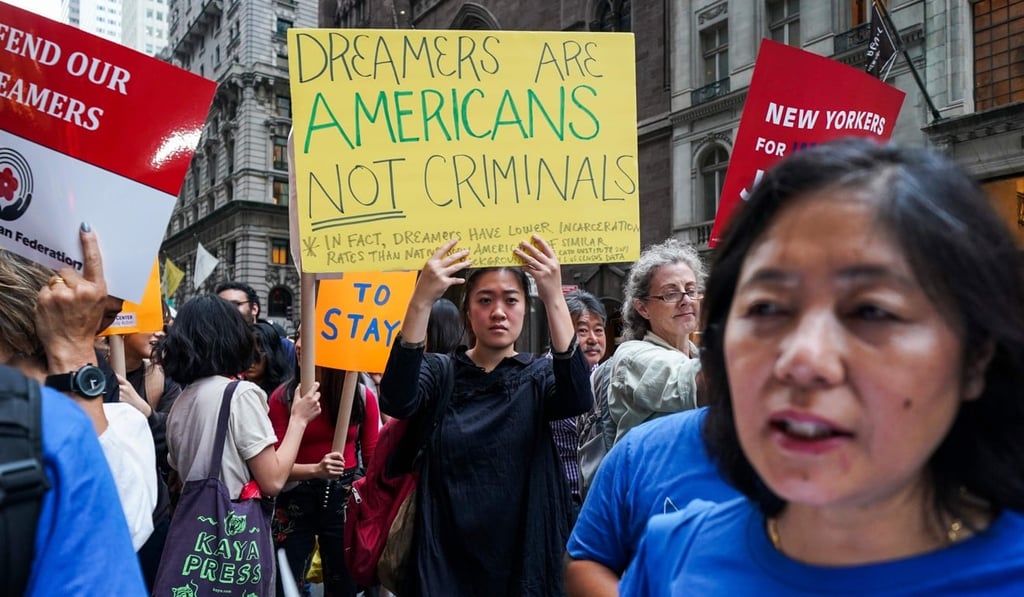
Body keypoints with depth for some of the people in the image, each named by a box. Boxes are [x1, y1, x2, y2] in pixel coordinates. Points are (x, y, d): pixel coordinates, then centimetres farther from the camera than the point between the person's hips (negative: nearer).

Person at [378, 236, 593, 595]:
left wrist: (555, 300, -32)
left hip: (525, 557, 1)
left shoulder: (539, 376, 0)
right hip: (446, 559, -1)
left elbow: (578, 399, -23)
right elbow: (395, 402, -23)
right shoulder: (439, 371, -1)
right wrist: (421, 301, -33)